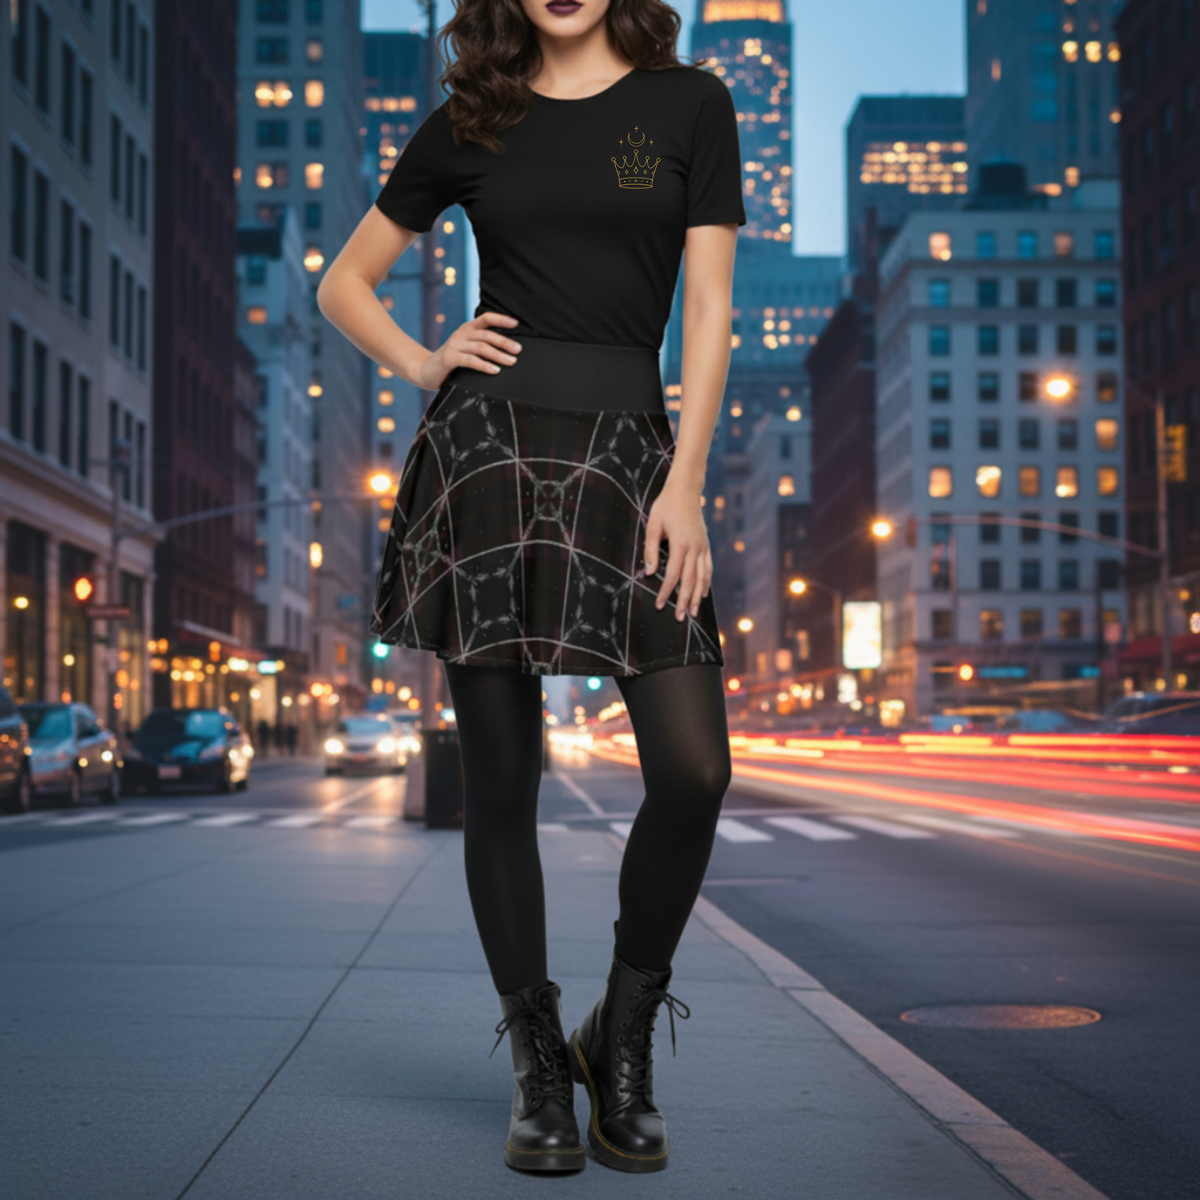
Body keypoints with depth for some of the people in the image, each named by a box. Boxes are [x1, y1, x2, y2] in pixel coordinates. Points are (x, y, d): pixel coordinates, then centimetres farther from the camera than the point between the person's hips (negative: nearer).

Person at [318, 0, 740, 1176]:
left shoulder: (688, 105, 9)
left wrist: (686, 482, -7)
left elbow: (708, 307, 2)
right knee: (501, 773, 1)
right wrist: (421, 363, 3)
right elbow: (343, 283, 21)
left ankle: (623, 1036, 11)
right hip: (488, 440, 1)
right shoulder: (469, 125, 12)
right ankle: (539, 1065, 14)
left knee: (694, 770, -11)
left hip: (626, 449, 0)